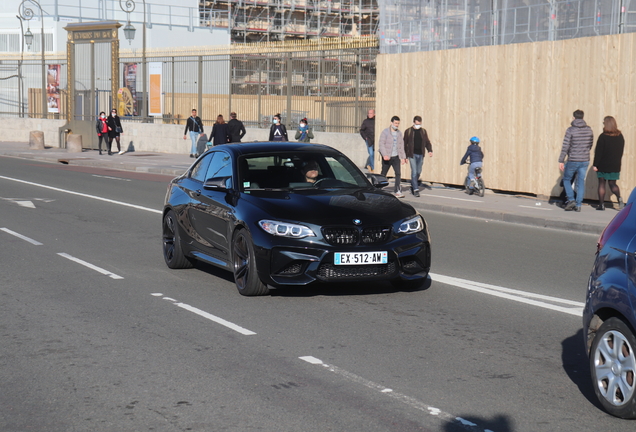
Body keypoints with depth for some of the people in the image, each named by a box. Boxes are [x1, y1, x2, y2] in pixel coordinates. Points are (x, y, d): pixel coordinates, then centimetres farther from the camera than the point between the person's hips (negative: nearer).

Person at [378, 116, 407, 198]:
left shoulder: (399, 133, 10)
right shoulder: (385, 132, -6)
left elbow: (401, 146, 15)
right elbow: (381, 144, -12)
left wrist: (403, 157, 10)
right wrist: (384, 155, -24)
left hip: (396, 157, 4)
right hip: (387, 157, -4)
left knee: (398, 173, -10)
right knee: (383, 174, 6)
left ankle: (397, 191, -8)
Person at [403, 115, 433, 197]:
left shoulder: (423, 131, 9)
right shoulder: (408, 131, -2)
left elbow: (427, 142, 12)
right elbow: (405, 144, 0)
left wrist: (430, 150, -6)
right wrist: (405, 156, -3)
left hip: (420, 155, 4)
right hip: (412, 154, -4)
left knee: (418, 172, 11)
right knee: (414, 172, -10)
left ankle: (413, 186, 29)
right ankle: (416, 189, -10)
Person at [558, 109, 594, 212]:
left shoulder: (571, 130, -11)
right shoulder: (589, 130, 4)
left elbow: (565, 146, -12)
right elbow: (590, 145, 13)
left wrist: (561, 161, -9)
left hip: (573, 160, -4)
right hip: (585, 160, 4)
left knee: (566, 179, 13)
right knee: (581, 182, 9)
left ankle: (571, 200, 0)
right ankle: (578, 205, 7)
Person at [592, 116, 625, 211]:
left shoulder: (603, 137, -13)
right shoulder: (620, 136, 3)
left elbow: (598, 152, -13)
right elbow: (621, 151, 10)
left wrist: (595, 164, -8)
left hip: (603, 165, -4)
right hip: (615, 165, 4)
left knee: (601, 184, 6)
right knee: (612, 184, 11)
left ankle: (601, 204, 5)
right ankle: (619, 199, -14)